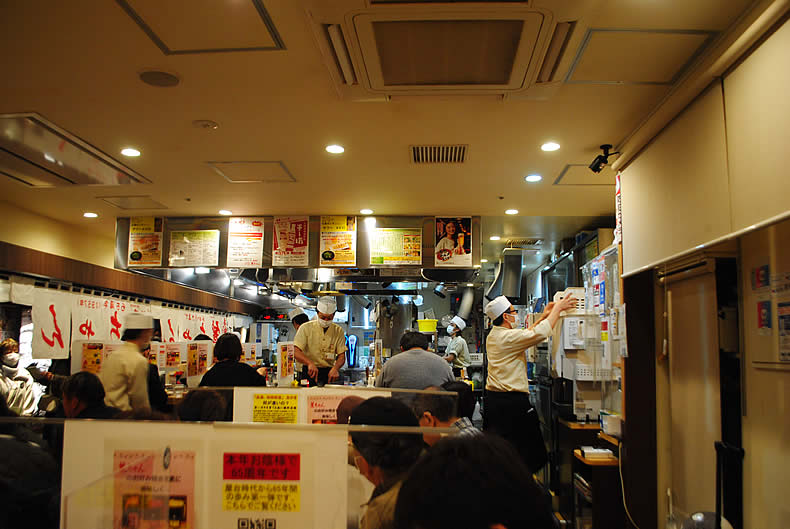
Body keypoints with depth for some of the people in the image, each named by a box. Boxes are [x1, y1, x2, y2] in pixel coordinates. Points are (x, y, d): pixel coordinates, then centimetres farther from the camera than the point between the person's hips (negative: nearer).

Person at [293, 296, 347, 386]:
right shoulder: (306, 328, 1)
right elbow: (296, 352, -8)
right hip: (309, 372, -2)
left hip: (329, 373, 2)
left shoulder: (338, 331, 9)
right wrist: (310, 363, -26)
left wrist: (335, 368, -17)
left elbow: (341, 355, 5)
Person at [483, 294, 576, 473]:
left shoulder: (492, 336, 13)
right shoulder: (508, 337, -16)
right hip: (512, 401, -9)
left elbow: (526, 335, 24)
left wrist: (543, 317, 23)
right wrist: (557, 308, -10)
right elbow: (540, 334, -21)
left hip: (492, 398, 9)